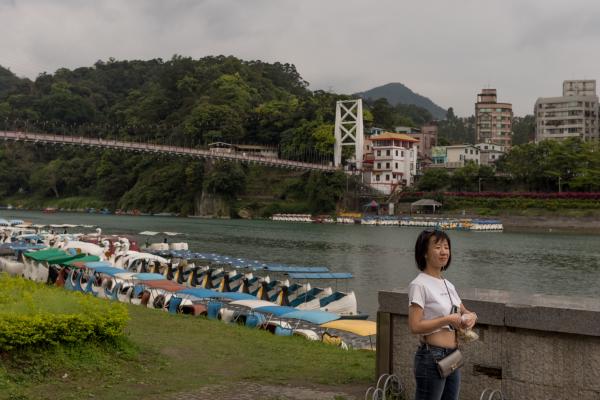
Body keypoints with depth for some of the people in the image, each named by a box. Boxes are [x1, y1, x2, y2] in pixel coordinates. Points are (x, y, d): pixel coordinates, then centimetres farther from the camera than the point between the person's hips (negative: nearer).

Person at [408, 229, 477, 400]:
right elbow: (415, 326, -20)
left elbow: (465, 312, 22)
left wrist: (471, 316, -1)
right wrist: (447, 320, -19)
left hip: (452, 358, 8)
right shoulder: (419, 285, -13)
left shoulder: (448, 285, 12)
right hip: (431, 357, -8)